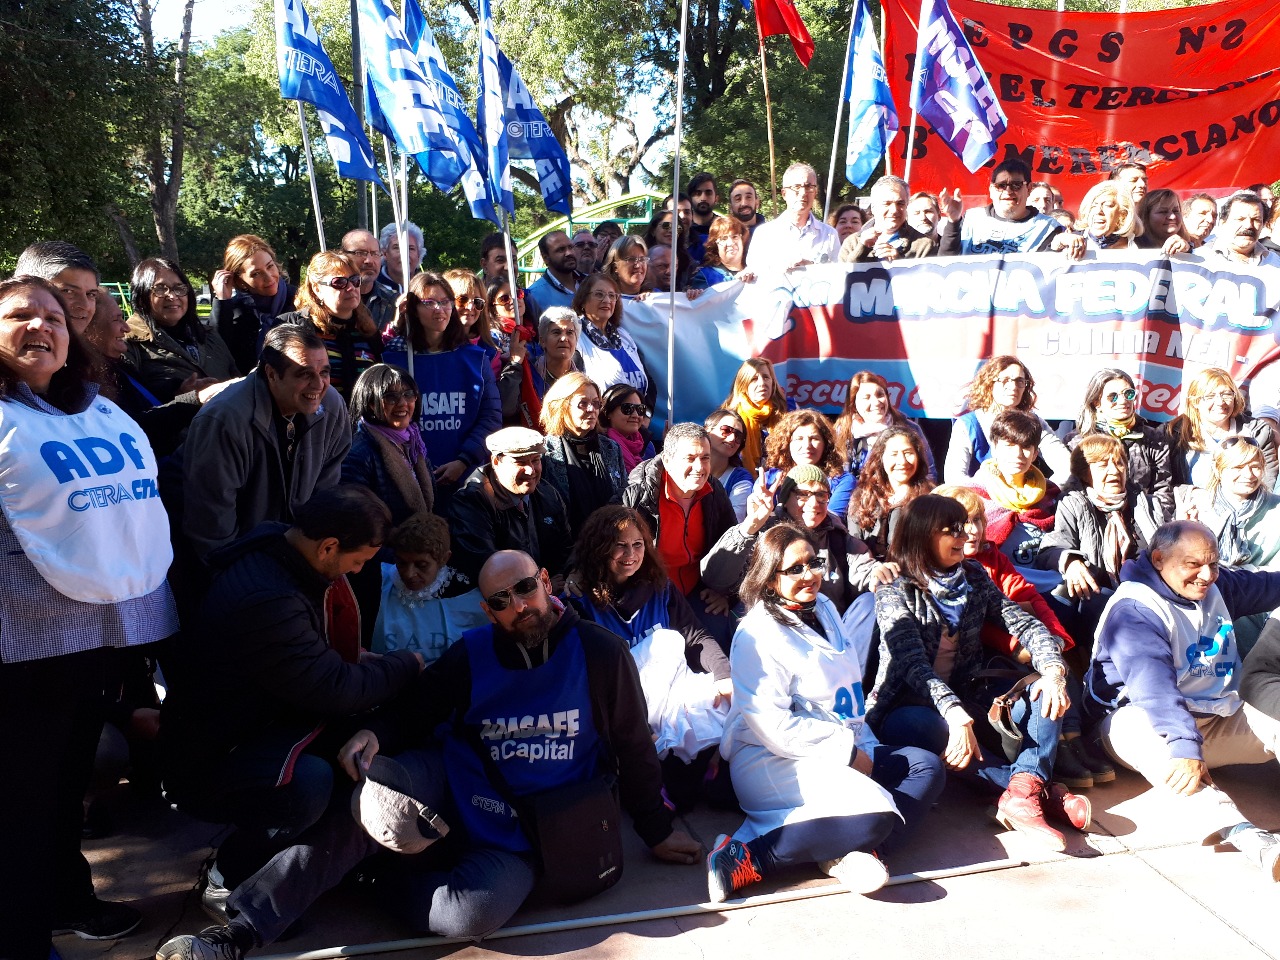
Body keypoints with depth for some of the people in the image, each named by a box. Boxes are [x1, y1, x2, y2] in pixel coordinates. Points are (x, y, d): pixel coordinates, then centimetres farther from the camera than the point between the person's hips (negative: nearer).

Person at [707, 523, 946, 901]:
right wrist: (849, 751, -15)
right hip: (772, 761, -9)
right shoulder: (758, 635, -14)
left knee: (927, 767, -1)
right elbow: (771, 726, -21)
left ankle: (852, 851, -19)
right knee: (873, 815, -28)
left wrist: (865, 748, 5)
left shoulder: (824, 609, 12)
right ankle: (749, 858, -24)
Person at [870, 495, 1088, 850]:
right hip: (906, 708, -6)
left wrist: (1054, 670, -23)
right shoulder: (895, 594, -12)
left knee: (1045, 692, -15)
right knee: (934, 729, -38)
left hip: (964, 697, 6)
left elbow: (1025, 624, -3)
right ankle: (1043, 790, -28)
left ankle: (1023, 792, -35)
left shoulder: (974, 578, 6)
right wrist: (956, 715, -41)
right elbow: (914, 665, -25)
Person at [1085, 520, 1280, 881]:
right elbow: (1151, 680, -34)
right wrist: (1184, 745, -48)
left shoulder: (1218, 587, 8)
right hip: (1142, 716, -8)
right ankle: (1243, 835, -60)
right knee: (1156, 745, -40)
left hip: (1218, 716, 9)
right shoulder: (1134, 609, -19)